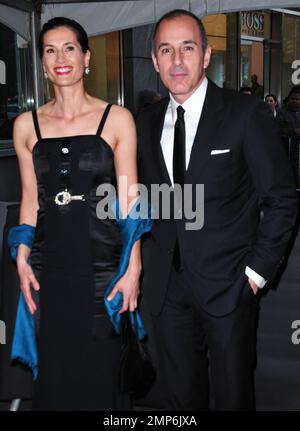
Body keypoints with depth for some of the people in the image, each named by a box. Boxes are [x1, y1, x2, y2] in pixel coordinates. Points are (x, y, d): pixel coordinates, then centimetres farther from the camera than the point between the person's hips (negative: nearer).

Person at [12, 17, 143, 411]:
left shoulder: (117, 119, -1)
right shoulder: (27, 125, 7)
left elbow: (128, 201, -3)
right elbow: (30, 200, 11)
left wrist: (134, 267, -8)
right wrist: (22, 260, 2)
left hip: (103, 259, -2)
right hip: (49, 263, 3)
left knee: (102, 369, 6)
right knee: (55, 371, 11)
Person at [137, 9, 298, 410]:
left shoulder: (246, 114, -8)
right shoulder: (147, 122, 6)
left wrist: (258, 269, -9)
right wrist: (149, 262, 5)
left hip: (228, 284, -3)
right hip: (165, 286, 4)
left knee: (232, 395, 12)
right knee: (179, 396, 17)